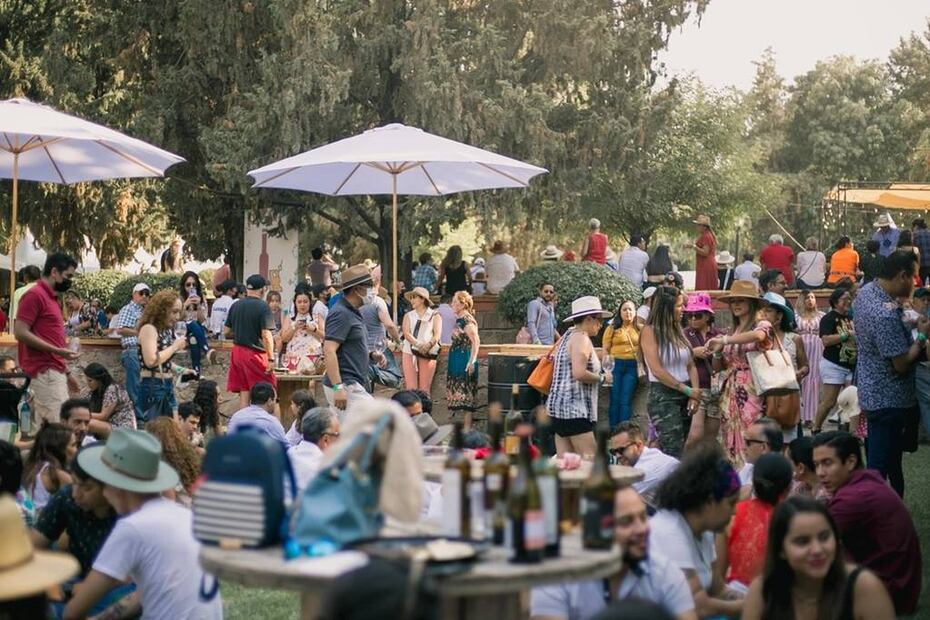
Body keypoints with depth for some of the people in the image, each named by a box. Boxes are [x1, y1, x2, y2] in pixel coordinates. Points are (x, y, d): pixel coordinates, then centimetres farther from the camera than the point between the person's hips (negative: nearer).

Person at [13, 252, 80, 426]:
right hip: (44, 372, -10)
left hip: (54, 371, 10)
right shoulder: (35, 294, -9)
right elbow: (20, 332, -16)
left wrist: (66, 372, 23)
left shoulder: (52, 298, 19)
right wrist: (58, 351, -19)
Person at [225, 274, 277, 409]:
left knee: (244, 392, 9)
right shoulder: (263, 307, -11)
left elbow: (227, 331, 12)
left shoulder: (236, 305, 6)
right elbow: (266, 335, -16)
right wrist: (271, 359, -12)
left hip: (237, 351, 6)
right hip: (255, 353, -6)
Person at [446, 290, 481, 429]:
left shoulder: (467, 320, -14)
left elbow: (476, 341, -21)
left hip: (464, 360, -10)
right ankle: (464, 426, 15)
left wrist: (472, 362, -25)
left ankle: (467, 429, -6)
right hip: (457, 361, 10)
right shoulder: (460, 319, 15)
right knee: (462, 393, 11)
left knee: (464, 392, -8)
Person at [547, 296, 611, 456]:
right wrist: (601, 378, -8)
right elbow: (579, 373, -23)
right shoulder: (581, 338, -11)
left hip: (560, 406, 10)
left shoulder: (568, 336, 18)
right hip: (575, 408, -10)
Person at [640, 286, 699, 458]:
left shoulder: (678, 331, 13)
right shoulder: (650, 331, -7)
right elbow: (657, 370, -13)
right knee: (674, 452, -16)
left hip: (684, 397, 7)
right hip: (663, 395, -7)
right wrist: (687, 390, -12)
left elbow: (691, 366, 12)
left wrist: (695, 393, -4)